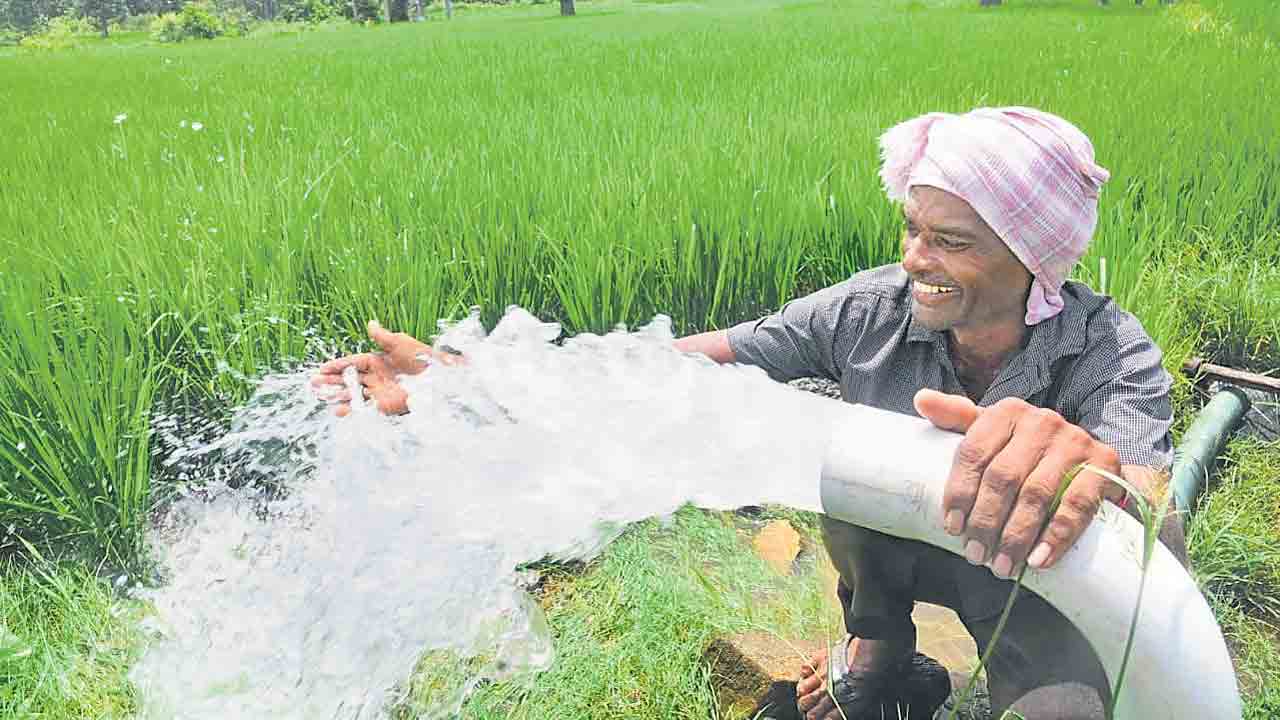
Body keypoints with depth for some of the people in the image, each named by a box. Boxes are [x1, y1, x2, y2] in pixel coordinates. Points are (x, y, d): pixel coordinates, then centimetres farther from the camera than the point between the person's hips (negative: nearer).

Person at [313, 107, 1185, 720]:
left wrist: (1085, 469, -70)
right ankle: (876, 640, 2)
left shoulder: (1112, 354, -25)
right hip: (897, 546, 3)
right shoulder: (871, 309, -21)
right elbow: (675, 366, -25)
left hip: (1032, 571, -3)